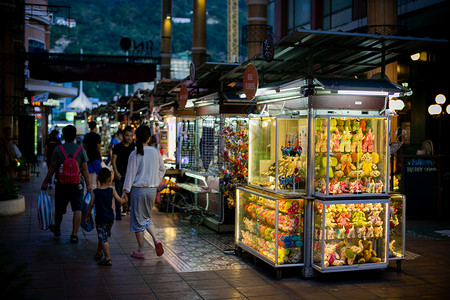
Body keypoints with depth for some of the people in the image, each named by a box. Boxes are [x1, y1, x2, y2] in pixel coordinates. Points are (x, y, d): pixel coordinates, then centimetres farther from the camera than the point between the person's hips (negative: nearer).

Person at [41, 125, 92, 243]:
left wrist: (45, 182, 6)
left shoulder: (58, 149, -3)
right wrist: (88, 185, 5)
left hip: (62, 184, 1)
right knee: (77, 209, -1)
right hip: (77, 184, 0)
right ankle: (74, 234, -6)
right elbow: (84, 169, -1)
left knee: (59, 209, 17)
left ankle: (57, 229, 38)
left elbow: (52, 168, -2)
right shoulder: (80, 150, -1)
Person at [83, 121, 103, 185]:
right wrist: (101, 157, -5)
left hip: (88, 157, 6)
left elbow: (84, 146, 16)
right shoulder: (96, 135, -8)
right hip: (95, 157, -6)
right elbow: (98, 147, -11)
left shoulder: (86, 136, 11)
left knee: (90, 174, 5)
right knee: (99, 173, 2)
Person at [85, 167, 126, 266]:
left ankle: (108, 258, -4)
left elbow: (91, 205, -8)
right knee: (103, 237, 22)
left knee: (103, 238, -1)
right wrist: (125, 199, 18)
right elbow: (120, 201, -5)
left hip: (100, 219, -4)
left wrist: (87, 216, 3)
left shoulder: (95, 192, -9)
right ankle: (99, 253, 37)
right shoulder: (111, 191, -6)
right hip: (110, 218, 4)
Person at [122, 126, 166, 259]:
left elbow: (131, 174, -9)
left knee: (138, 220, 7)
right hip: (152, 189, 4)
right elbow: (162, 170, 10)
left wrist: (125, 190, -1)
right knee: (147, 217, 21)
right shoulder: (155, 152, 0)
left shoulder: (135, 154, -12)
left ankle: (140, 251, 13)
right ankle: (156, 239, -1)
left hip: (138, 190, -4)